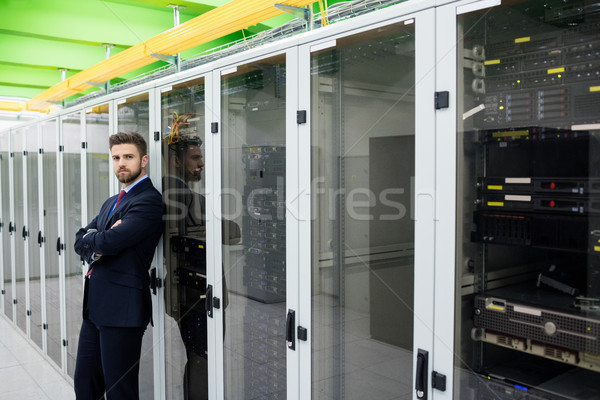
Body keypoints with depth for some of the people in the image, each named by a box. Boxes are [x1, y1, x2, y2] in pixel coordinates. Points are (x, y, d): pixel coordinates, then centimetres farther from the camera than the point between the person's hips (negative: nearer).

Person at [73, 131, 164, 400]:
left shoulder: (149, 201, -13)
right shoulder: (111, 203, 18)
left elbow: (110, 241, -23)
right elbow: (80, 240, 11)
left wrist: (89, 239, -1)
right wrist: (96, 245, -11)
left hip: (121, 308, -9)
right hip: (95, 307, 9)